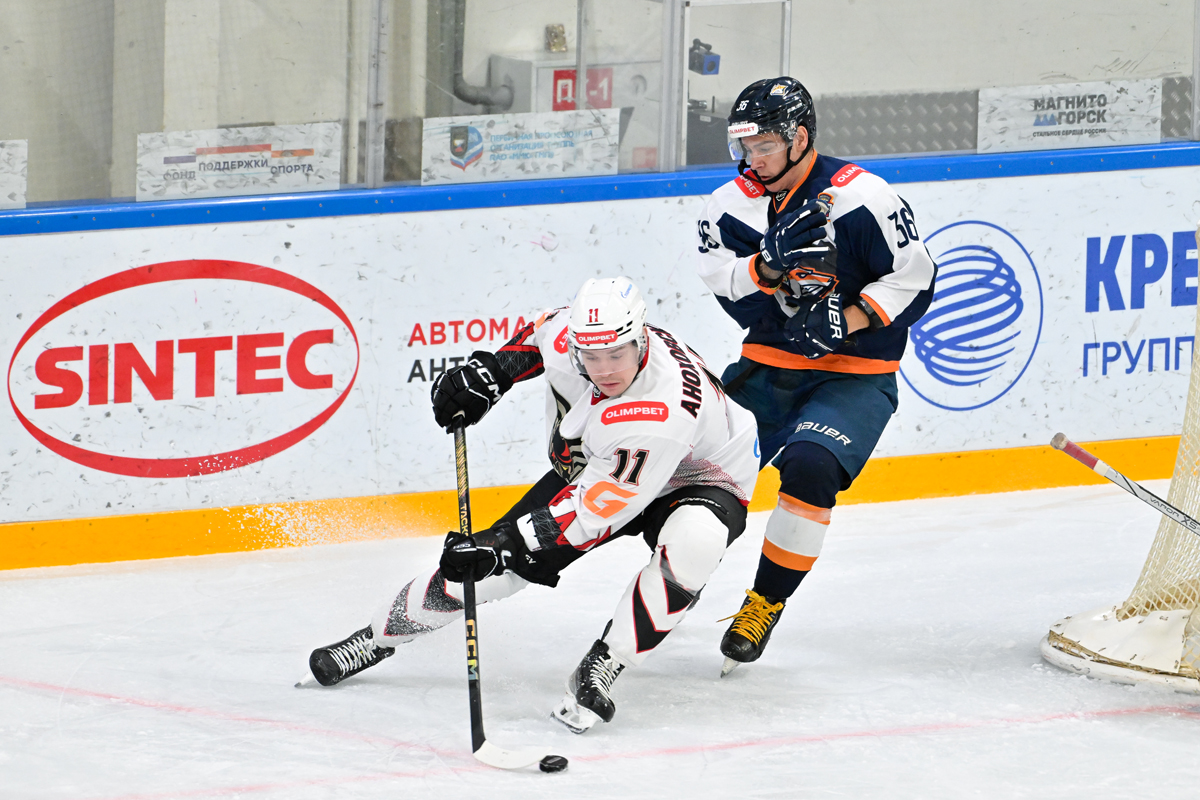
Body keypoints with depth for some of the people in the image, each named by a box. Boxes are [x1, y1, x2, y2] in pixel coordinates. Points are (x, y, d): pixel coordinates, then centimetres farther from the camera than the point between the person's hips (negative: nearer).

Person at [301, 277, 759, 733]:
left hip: (698, 481, -5)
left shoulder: (663, 413, -43)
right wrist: (490, 371, -11)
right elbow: (540, 335, 3)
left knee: (692, 541, -39)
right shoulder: (567, 333, -26)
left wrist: (503, 543, -43)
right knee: (489, 563, -4)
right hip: (589, 465, 5)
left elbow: (595, 512, -40)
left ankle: (597, 674, -26)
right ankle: (377, 638, 19)